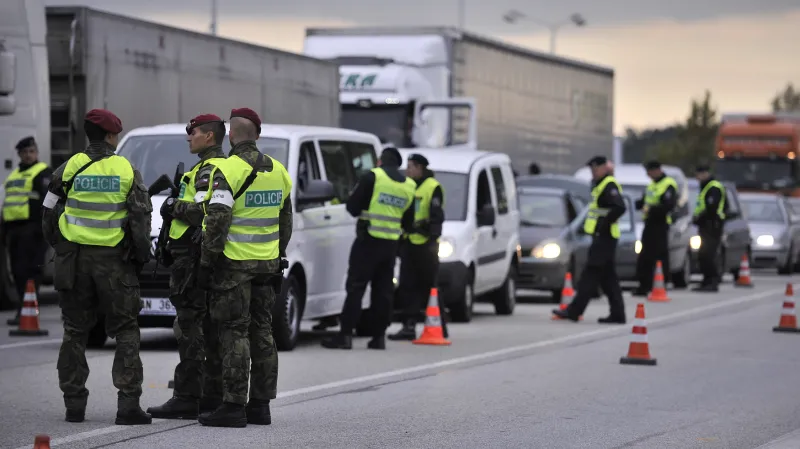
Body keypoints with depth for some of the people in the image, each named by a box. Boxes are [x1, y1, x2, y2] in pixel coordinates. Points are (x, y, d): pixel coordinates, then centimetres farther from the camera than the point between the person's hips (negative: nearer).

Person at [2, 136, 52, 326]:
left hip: (32, 230, -9)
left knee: (28, 271, -13)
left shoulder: (42, 173, -2)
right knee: (17, 272, 9)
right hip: (14, 228, 9)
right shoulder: (14, 175, 25)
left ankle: (24, 312, -18)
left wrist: (44, 226, -22)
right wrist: (5, 231, 23)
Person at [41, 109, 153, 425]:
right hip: (114, 261, -1)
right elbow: (140, 218, -2)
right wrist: (141, 256, 10)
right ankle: (128, 403, -5)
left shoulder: (70, 168, 0)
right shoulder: (127, 170, -2)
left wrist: (60, 248, 17)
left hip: (74, 259, 1)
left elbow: (49, 215, 3)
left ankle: (74, 404, 10)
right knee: (125, 332, 4)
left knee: (75, 331, 11)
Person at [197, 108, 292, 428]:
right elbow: (285, 221, 17)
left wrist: (207, 260, -10)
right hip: (266, 264, 7)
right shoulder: (278, 171, 11)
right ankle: (261, 404, 14)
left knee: (234, 333, -5)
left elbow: (217, 221, -17)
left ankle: (234, 406, -6)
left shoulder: (228, 170, -13)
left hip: (234, 265, -7)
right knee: (261, 332, 11)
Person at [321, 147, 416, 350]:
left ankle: (345, 334, -10)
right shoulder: (409, 186, 10)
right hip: (390, 243, 5)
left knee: (356, 287, -5)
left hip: (368, 241, -5)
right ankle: (379, 336, 9)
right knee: (383, 290, 10)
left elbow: (353, 206, -6)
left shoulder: (372, 177, -7)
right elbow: (408, 223, 14)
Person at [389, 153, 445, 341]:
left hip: (425, 244, -8)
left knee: (429, 286, -2)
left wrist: (433, 238, -19)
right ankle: (409, 326, 5)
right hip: (408, 243, 8)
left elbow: (437, 216, -13)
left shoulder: (432, 187, -7)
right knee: (407, 287, 4)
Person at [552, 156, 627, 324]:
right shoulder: (600, 185, 19)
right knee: (608, 278, 11)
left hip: (604, 237, -11)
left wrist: (605, 224, -21)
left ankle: (574, 311, -12)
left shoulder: (609, 186, -14)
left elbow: (619, 207, -27)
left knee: (590, 275, -10)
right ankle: (617, 314, 12)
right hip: (601, 237, 11)